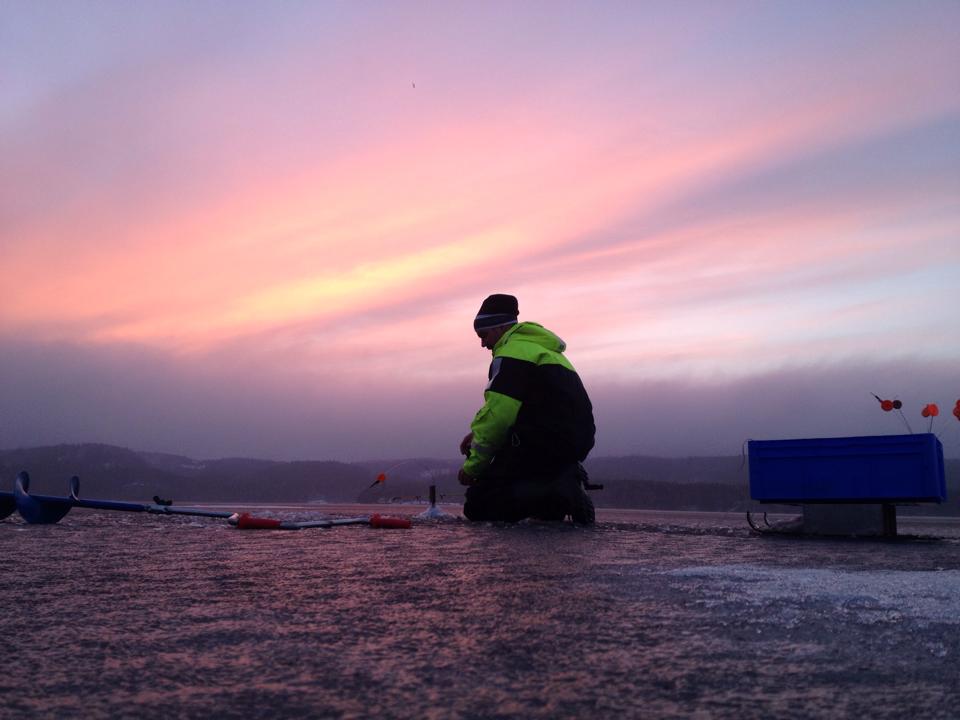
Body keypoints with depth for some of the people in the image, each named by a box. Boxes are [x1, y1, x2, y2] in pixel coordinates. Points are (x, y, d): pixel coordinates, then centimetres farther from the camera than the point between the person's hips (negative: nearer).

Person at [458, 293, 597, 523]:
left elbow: (498, 415, -16)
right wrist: (477, 433, 15)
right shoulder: (541, 348, 25)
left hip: (545, 444, -9)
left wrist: (473, 466, -5)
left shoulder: (512, 352, -7)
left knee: (477, 506, -5)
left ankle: (559, 492, -22)